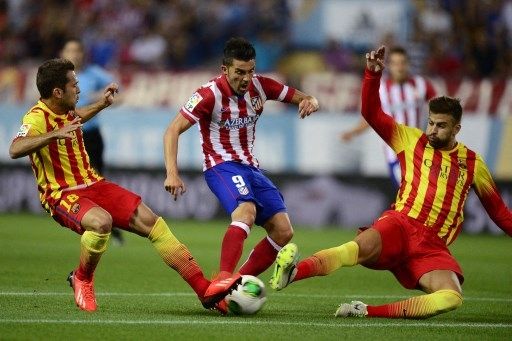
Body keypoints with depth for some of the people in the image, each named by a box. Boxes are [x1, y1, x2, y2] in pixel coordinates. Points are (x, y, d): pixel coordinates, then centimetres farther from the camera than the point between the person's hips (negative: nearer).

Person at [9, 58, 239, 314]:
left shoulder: (65, 111, 10)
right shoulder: (37, 118, -17)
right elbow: (15, 150, -38)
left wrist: (101, 104, 34)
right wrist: (54, 134, -47)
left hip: (92, 185, 8)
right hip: (62, 196, -8)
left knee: (150, 221, -7)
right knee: (101, 221, -39)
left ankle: (204, 290, -8)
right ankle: (82, 280, -8)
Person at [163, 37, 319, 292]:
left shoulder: (259, 86, -1)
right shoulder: (210, 95, -17)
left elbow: (302, 98, 6)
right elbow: (173, 130, -19)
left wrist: (309, 102, -20)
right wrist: (172, 173, -31)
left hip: (250, 166, 7)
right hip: (221, 166, -7)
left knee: (283, 231, -5)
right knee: (246, 211, -36)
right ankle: (222, 281, -46)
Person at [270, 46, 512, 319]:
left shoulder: (472, 163, 17)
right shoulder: (412, 140, 13)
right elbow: (371, 113, 7)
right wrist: (373, 73, -6)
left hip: (433, 247, 2)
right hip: (400, 225, -2)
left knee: (452, 298, -31)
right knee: (359, 248, -39)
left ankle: (369, 312, -31)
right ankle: (292, 272, -61)